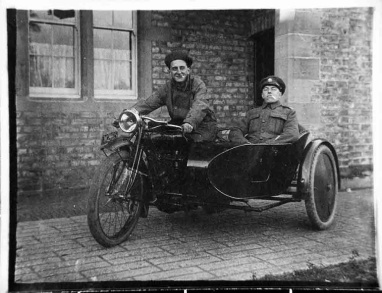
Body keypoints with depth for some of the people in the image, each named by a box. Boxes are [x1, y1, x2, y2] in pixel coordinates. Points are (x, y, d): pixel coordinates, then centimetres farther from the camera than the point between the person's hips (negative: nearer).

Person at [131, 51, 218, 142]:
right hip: (178, 126, 4)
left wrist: (190, 122, -48)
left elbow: (200, 106, -28)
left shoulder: (198, 84, -9)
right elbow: (148, 103, -2)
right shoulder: (168, 87, 4)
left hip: (203, 128, -4)